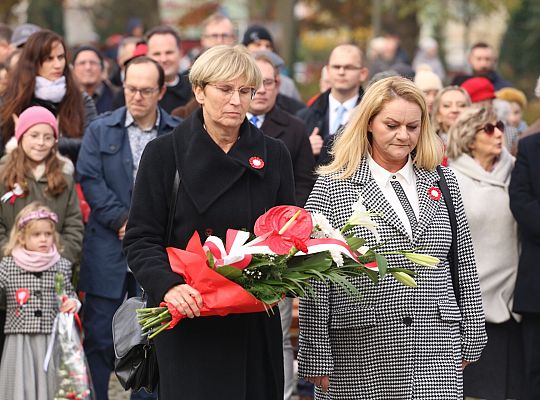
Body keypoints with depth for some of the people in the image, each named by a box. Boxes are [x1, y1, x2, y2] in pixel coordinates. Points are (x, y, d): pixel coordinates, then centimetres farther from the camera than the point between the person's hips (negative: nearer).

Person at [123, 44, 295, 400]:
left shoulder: (274, 155, 8)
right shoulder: (165, 154, 0)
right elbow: (141, 239, -3)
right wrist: (168, 286, -21)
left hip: (256, 321, 3)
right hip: (189, 321, -3)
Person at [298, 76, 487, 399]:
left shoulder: (443, 182, 12)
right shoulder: (332, 187, 0)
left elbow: (464, 265, 15)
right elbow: (315, 281, -2)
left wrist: (470, 340, 13)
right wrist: (317, 358, -6)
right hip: (358, 356, -3)